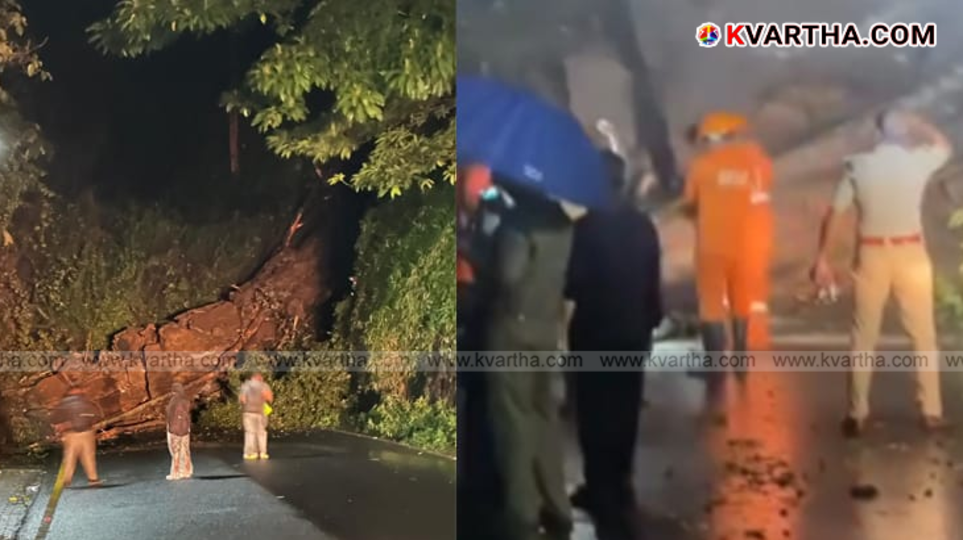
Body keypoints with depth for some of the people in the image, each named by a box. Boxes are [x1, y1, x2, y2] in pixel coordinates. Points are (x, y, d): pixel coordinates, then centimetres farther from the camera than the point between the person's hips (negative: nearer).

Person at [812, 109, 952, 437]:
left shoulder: (858, 165, -6)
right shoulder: (918, 161, -5)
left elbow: (834, 215, -5)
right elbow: (944, 145, 20)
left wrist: (822, 258, 0)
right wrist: (912, 122, 17)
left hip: (872, 255, 0)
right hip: (911, 254, 0)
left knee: (863, 338, 8)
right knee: (923, 336, 13)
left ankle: (857, 415, 10)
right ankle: (932, 412, 18)